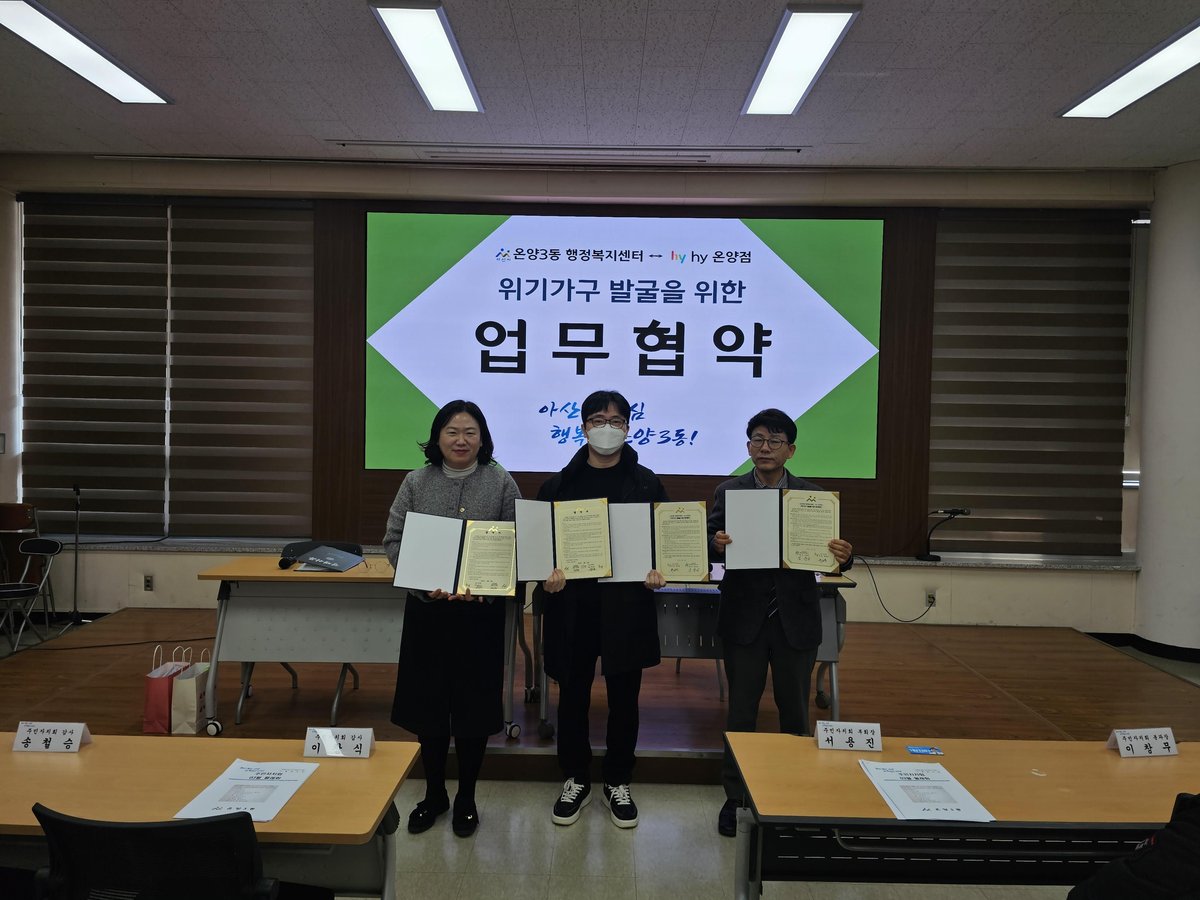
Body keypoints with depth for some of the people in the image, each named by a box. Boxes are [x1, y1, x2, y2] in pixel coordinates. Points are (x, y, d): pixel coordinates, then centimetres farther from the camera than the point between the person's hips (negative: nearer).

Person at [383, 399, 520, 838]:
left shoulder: (501, 483, -1)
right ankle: (434, 793, 30)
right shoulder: (416, 482, 2)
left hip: (482, 609, -1)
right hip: (427, 607, 1)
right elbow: (394, 540, 1)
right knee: (429, 702, 10)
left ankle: (466, 797, 26)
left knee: (474, 702, 7)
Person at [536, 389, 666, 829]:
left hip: (626, 605, 0)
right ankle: (576, 780, 29)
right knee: (573, 694, 10)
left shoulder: (645, 483, 4)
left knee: (623, 696, 9)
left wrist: (658, 569, -16)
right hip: (572, 605, 0)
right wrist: (547, 571, -16)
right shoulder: (559, 484, 4)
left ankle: (618, 782, 28)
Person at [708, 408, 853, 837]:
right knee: (741, 710, 9)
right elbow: (710, 543, -7)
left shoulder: (814, 496, 0)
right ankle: (734, 797, 23)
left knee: (795, 711, 13)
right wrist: (716, 544, -29)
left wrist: (843, 556, -25)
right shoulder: (728, 492, 0)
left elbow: (827, 552, -3)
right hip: (745, 618, -1)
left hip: (796, 620, 1)